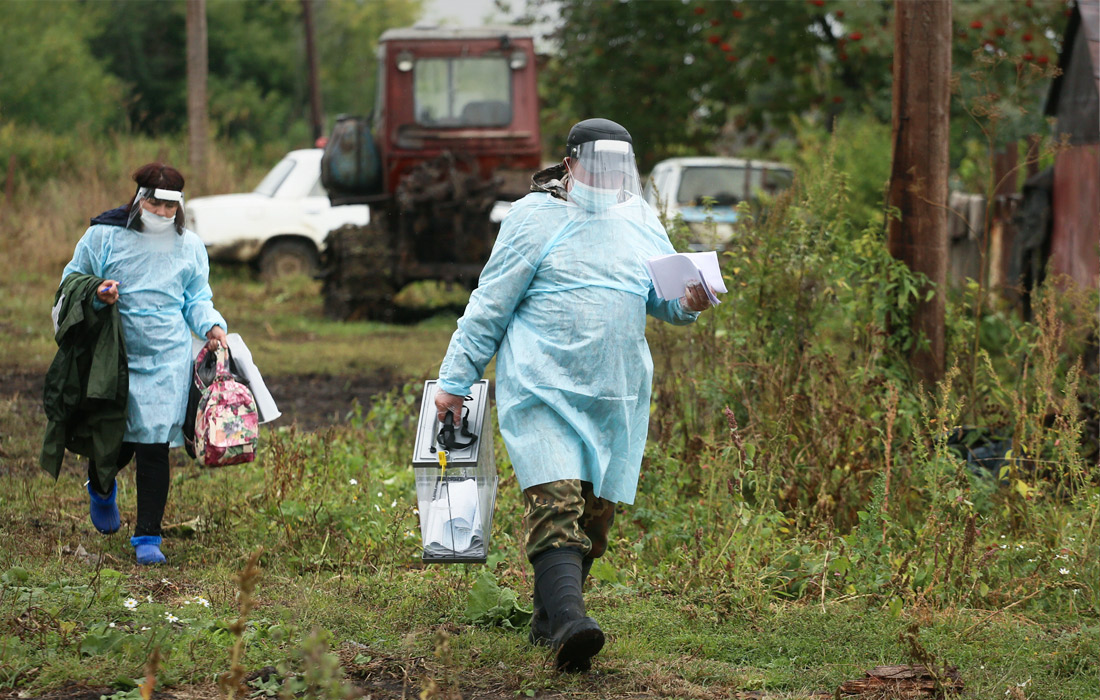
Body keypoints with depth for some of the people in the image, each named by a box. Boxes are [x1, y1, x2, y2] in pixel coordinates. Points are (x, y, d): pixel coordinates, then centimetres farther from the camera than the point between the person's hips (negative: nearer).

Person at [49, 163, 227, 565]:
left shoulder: (189, 246, 7)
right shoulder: (104, 236, -2)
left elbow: (197, 300, 15)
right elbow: (72, 280, 7)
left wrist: (212, 328, -4)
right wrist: (96, 295, -13)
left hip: (167, 359, 1)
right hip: (112, 356, -1)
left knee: (154, 446, -6)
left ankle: (147, 537, 3)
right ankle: (101, 488, 44)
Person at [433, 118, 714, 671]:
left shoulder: (640, 222, 14)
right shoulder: (536, 218, 0)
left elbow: (663, 297, 21)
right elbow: (489, 305, 1)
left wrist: (687, 303, -5)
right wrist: (454, 382, 0)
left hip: (616, 397, 5)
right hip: (543, 390, -5)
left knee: (594, 511, 6)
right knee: (555, 501, -20)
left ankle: (548, 620, 19)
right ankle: (568, 625, -32)